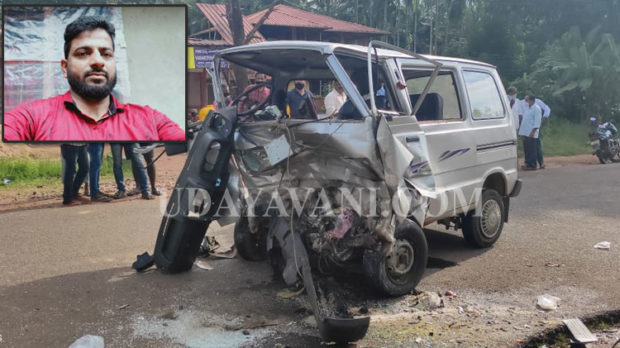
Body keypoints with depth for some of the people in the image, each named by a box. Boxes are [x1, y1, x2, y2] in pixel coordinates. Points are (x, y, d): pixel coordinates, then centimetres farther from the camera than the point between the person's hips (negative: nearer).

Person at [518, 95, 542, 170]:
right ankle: (528, 164, 18)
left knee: (531, 150, -5)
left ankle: (532, 165, -1)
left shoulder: (536, 109, -10)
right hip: (525, 132, 8)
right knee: (526, 149, 11)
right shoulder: (526, 108, 16)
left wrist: (533, 131, -20)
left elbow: (537, 121, -15)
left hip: (531, 134, -8)